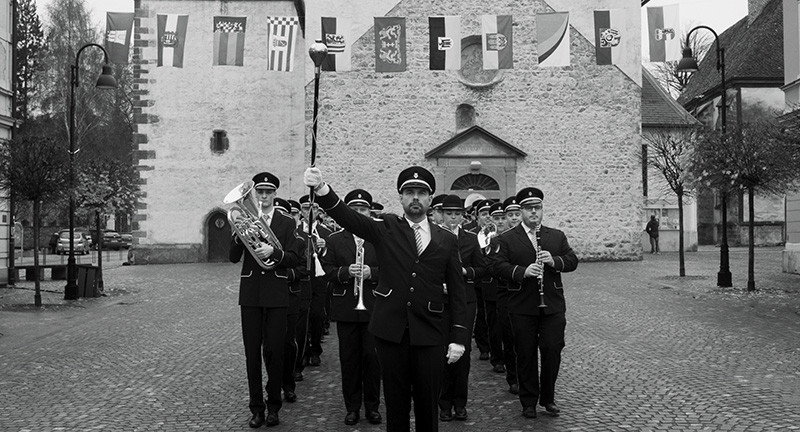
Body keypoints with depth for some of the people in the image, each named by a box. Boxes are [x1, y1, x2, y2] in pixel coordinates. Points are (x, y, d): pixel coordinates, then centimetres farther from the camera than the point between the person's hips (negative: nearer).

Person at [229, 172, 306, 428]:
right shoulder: (244, 220, 8)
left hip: (276, 294, -1)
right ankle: (256, 407, 12)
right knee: (252, 352, 3)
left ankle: (273, 406, 13)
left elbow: (297, 258, -3)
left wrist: (273, 251, -18)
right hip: (250, 293, 1)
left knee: (274, 351, 0)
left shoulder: (286, 223, 5)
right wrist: (239, 235, -16)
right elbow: (233, 258, 1)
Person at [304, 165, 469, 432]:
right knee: (395, 401, 9)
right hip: (391, 330, 0)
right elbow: (347, 217, -12)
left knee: (428, 402, 8)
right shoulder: (386, 229, 3)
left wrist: (458, 337, -2)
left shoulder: (447, 240, 6)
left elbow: (457, 292, 6)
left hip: (430, 333, 1)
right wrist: (321, 188, -30)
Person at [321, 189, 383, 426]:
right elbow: (327, 271, 0)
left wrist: (371, 272, -17)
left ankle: (372, 406, 16)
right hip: (345, 309, 1)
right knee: (349, 359, 6)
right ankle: (352, 407, 17)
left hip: (373, 308, 0)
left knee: (372, 357, 3)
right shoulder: (334, 240, 7)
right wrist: (346, 272, -18)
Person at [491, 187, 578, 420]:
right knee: (526, 355, 5)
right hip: (522, 307, -2)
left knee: (552, 351, 2)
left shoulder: (557, 236, 13)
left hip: (553, 305, 2)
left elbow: (572, 260, 7)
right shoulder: (506, 239, 3)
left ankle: (548, 398, 21)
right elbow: (498, 265, -8)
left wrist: (554, 260, -13)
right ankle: (529, 402, 18)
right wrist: (523, 272, -22)